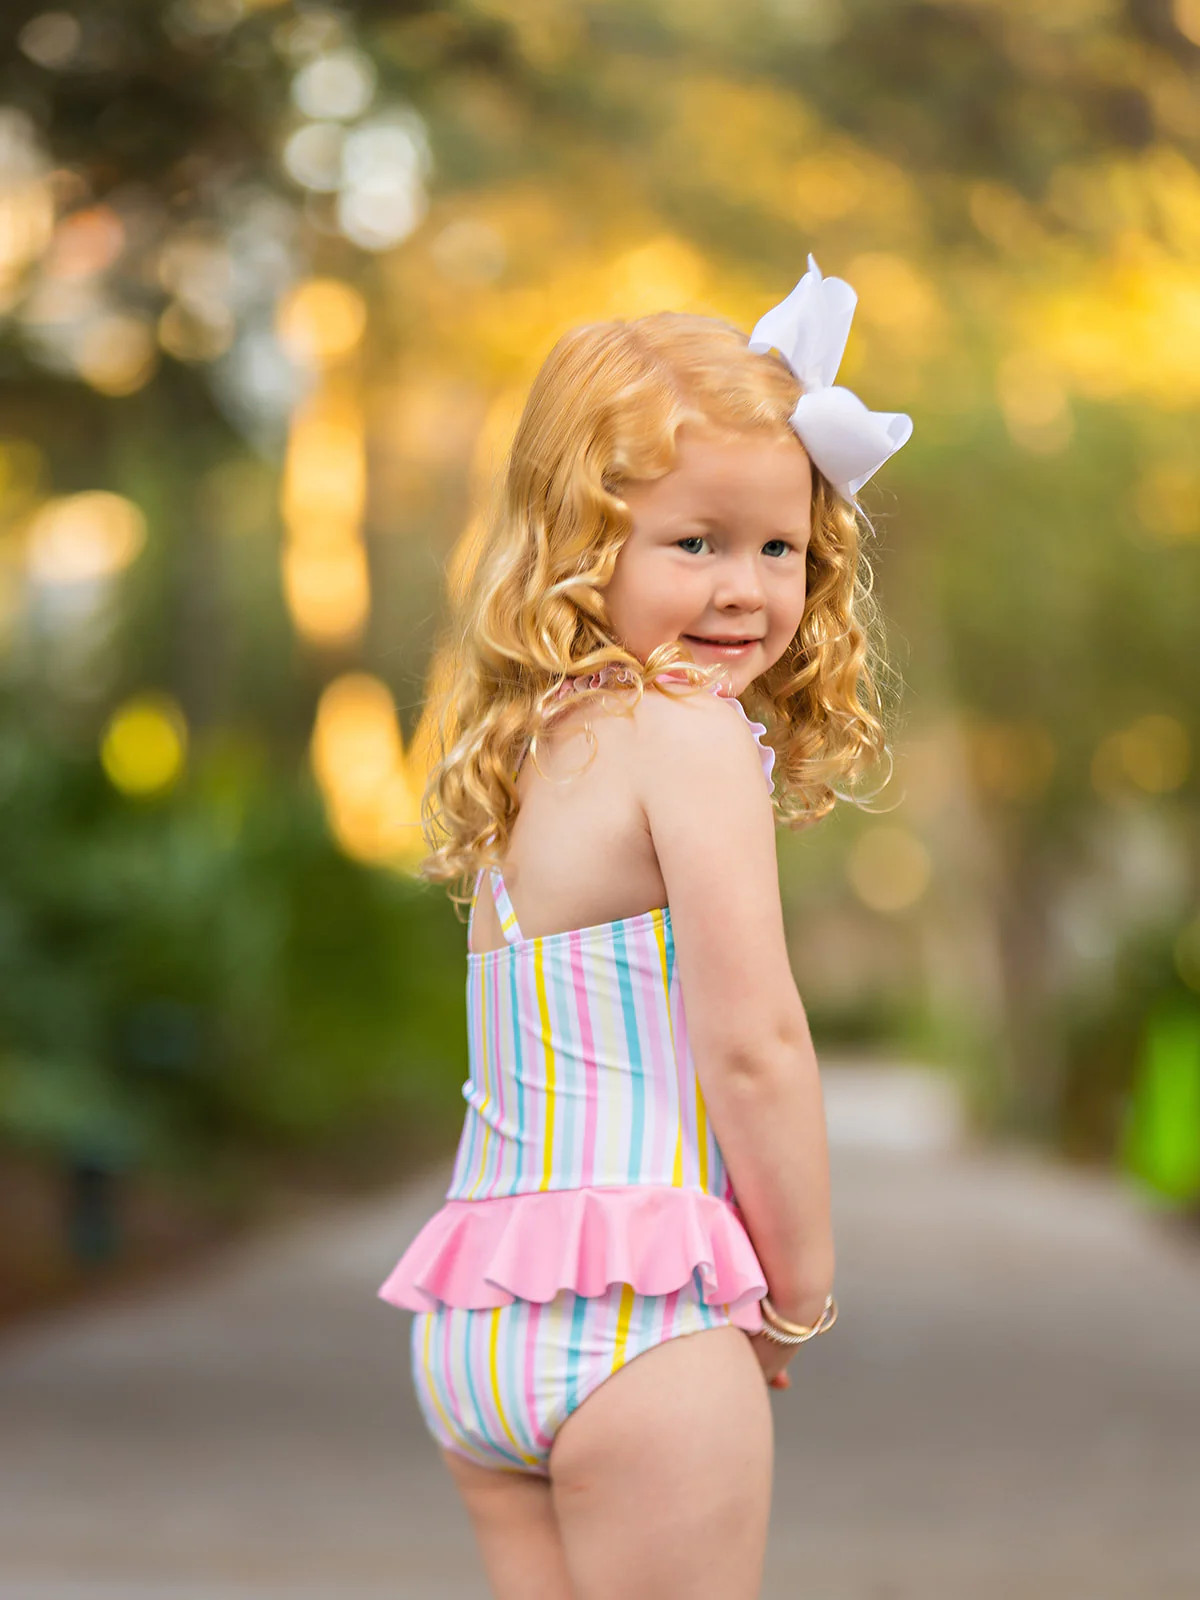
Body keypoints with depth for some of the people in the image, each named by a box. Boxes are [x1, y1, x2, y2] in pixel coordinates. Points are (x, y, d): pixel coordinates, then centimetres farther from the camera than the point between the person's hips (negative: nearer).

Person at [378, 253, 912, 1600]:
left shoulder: (528, 746, 14)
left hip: (472, 1322, 8)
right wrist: (802, 1289, 0)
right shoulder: (693, 731, -11)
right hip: (635, 1307, -8)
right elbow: (752, 1045, -13)